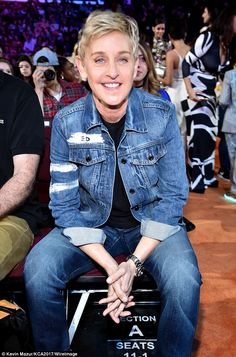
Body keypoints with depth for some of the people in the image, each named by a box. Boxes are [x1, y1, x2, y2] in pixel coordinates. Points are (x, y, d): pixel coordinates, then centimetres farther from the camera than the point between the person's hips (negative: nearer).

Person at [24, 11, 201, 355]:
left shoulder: (162, 115, -13)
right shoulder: (66, 123, -12)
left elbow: (173, 196, -9)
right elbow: (65, 205, -9)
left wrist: (134, 262, -19)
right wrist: (111, 266, -21)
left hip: (152, 224, 0)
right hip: (91, 227, 1)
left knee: (184, 281, -28)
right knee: (38, 270, -24)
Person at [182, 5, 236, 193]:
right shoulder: (207, 38, -17)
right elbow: (186, 64, -16)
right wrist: (189, 92, -18)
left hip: (211, 95, 8)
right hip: (196, 94, -8)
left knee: (210, 134, 11)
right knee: (198, 136, -6)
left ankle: (208, 175, 23)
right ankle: (196, 179, 5)